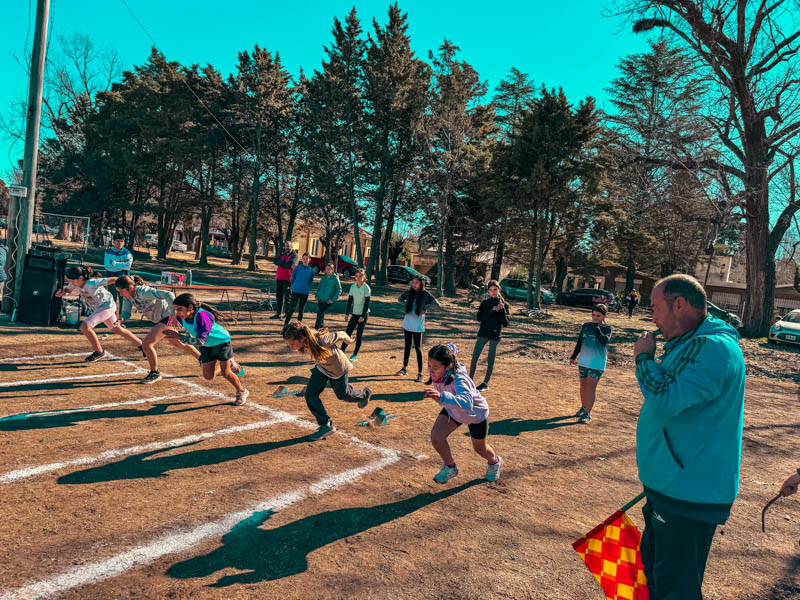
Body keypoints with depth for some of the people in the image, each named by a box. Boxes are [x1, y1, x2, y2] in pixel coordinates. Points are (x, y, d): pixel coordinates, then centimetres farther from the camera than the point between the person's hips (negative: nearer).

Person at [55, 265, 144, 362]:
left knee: (85, 326, -19)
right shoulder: (75, 283, -10)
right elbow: (68, 290, 7)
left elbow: (113, 279, -28)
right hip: (98, 308, 9)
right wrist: (62, 292, -17)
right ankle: (141, 345, 36)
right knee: (117, 329, 21)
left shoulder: (92, 283, -32)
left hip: (107, 306, -9)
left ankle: (99, 352, -3)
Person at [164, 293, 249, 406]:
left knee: (225, 372, -4)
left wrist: (179, 337, -41)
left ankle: (242, 392, 20)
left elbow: (200, 341, -39)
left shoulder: (202, 316, -37)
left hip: (221, 340, -7)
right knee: (208, 376, 3)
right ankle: (228, 363, 31)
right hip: (207, 346, 7)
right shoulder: (182, 316, -16)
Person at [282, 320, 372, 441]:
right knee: (310, 394, -8)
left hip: (338, 368, -5)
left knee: (342, 394, 16)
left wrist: (349, 340, -3)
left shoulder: (322, 340, -44)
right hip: (321, 367, 5)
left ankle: (364, 394, 49)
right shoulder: (304, 341, -26)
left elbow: (340, 335, -25)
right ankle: (326, 425, 6)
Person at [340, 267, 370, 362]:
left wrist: (363, 316, -14)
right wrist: (347, 313, 5)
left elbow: (367, 303, -12)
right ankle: (341, 351, 4)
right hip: (354, 313, 5)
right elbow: (350, 300, 9)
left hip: (363, 314, -5)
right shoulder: (353, 287, 4)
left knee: (359, 335, 0)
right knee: (348, 332, 0)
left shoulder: (366, 288, -11)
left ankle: (355, 355, 7)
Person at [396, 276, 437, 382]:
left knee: (418, 347, -5)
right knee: (407, 345, 15)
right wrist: (406, 304, 6)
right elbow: (400, 299, 21)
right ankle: (405, 368, 28)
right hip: (407, 323, 5)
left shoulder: (425, 294, -8)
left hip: (418, 325, -5)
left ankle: (420, 373, -1)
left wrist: (425, 309, -17)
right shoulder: (409, 292, 4)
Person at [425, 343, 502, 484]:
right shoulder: (434, 371, -27)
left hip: (476, 413, -5)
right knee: (436, 437, -14)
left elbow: (466, 403, -65)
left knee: (479, 448, 18)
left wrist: (441, 397, -79)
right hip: (452, 410, 5)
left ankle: (495, 462, 55)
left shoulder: (459, 380, -46)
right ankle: (450, 467, 15)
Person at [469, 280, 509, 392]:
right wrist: (492, 310, -15)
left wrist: (502, 310, -14)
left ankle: (485, 383, 11)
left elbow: (505, 324, -3)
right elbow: (479, 318, -6)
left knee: (490, 360, 3)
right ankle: (470, 380, 11)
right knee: (474, 357, -2)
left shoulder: (504, 305, 3)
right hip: (483, 333, 1)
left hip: (495, 334, -1)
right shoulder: (485, 303, 7)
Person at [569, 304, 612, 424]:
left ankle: (587, 414, -7)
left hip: (597, 363, -5)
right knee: (583, 385, 13)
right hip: (583, 360, 5)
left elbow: (604, 340, -24)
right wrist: (573, 357, 16)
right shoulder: (586, 326, 6)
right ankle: (583, 407, 30)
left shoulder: (606, 328, -5)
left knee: (591, 387, -9)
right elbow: (579, 342, 15)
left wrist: (597, 327, -20)